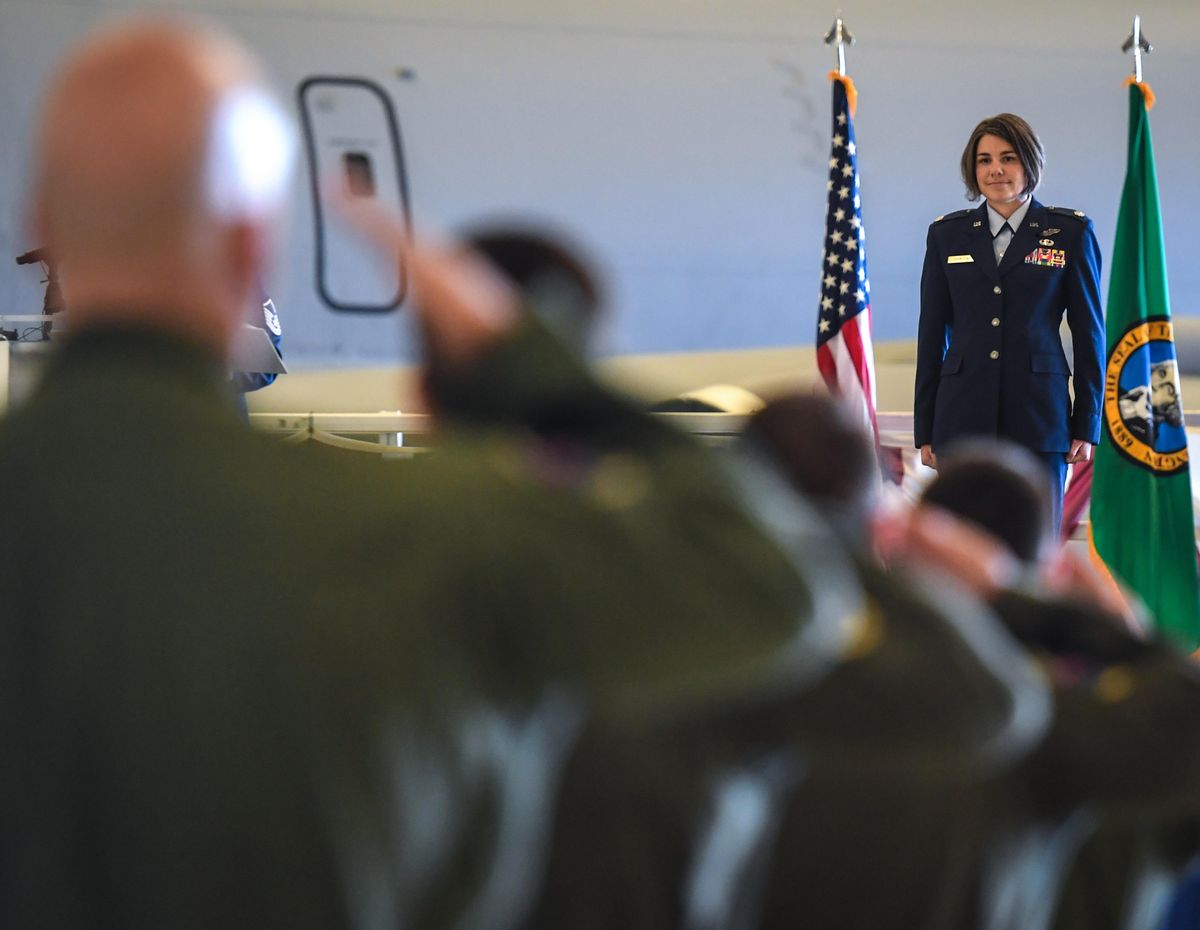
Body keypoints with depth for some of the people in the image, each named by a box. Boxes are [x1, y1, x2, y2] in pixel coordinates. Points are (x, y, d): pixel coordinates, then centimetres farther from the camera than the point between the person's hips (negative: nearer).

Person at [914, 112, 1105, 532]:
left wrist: (1087, 423, 0)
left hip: (1039, 418, -2)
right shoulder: (947, 234, 10)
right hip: (964, 419, 2)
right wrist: (925, 429, 7)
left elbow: (1089, 331, 5)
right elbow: (932, 334, 11)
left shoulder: (1070, 232, 4)